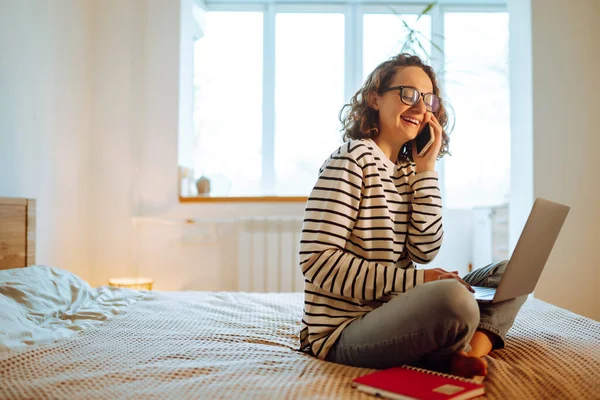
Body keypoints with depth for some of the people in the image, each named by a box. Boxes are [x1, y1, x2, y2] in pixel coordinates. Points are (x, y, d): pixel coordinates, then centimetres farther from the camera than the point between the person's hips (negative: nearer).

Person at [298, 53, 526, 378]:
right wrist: (415, 280, -20)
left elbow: (424, 252, 0)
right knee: (453, 297, -35)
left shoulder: (409, 170, 12)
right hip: (344, 332, -9)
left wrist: (427, 168, -2)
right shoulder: (352, 159, -11)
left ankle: (468, 354, -16)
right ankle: (462, 357, -2)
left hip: (392, 312, 9)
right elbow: (317, 260, -19)